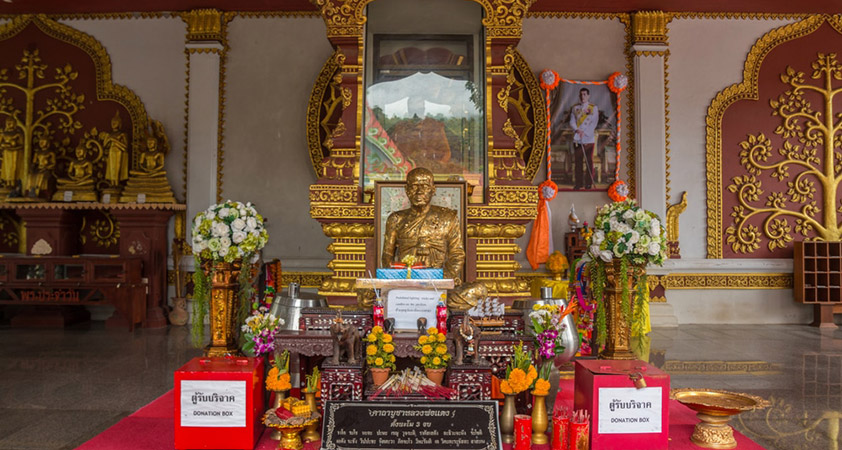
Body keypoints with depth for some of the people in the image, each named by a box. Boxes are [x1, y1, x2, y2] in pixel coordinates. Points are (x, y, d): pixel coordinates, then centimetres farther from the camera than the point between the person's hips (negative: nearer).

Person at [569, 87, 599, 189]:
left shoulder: (593, 108, 4)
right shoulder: (575, 108, 11)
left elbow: (594, 123, -3)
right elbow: (572, 122, 5)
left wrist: (584, 133, -14)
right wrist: (577, 130, -15)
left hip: (588, 139, -2)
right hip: (577, 139, 2)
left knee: (589, 161, 0)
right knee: (577, 161, 3)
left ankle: (588, 183, 4)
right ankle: (578, 183, 9)